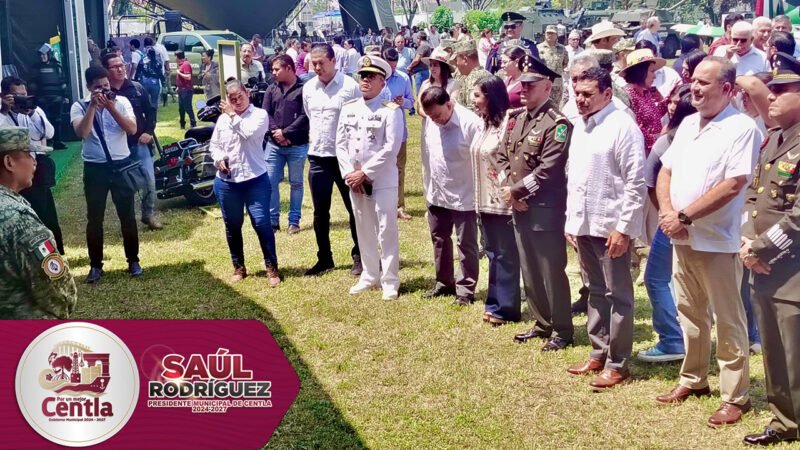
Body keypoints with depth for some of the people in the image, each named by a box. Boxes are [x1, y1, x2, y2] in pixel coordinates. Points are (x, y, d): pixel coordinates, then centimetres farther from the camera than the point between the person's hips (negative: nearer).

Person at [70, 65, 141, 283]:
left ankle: (133, 261, 21)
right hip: (94, 168, 0)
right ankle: (95, 265, 17)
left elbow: (132, 129, -14)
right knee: (94, 218, 6)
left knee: (127, 215, 8)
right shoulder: (79, 107, -3)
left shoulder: (121, 102, -1)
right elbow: (82, 133, -20)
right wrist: (93, 105, -23)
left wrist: (111, 108, -21)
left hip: (122, 165, 1)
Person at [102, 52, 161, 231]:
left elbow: (150, 110, 8)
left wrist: (149, 131, -3)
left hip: (140, 143, 2)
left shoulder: (137, 88, 3)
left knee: (149, 180, 1)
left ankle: (149, 214, 18)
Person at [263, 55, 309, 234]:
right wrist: (276, 132, -13)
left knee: (296, 183, 7)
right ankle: (273, 220, 14)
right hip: (274, 144, 4)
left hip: (297, 145, -4)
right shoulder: (271, 89, 10)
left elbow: (305, 117, -12)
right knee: (270, 182, 4)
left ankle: (294, 221, 16)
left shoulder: (304, 89, -5)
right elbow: (266, 114, 4)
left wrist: (285, 133, -14)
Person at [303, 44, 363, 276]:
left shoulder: (350, 86, -10)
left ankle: (359, 257, 19)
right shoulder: (308, 88, 5)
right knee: (320, 212, 10)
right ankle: (324, 258, 22)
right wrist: (314, 140, 15)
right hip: (317, 158, 5)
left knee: (354, 208, 6)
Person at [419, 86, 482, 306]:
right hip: (436, 195, 6)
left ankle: (466, 289, 14)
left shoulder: (471, 123, -19)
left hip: (463, 196, -6)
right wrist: (427, 188, 9)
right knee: (439, 240, 17)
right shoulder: (429, 123, -2)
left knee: (466, 244, 4)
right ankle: (444, 282, 31)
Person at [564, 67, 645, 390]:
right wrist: (570, 220, 15)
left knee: (618, 295, 2)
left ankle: (617, 363, 10)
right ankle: (599, 353, 27)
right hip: (583, 225, 8)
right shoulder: (579, 126, 12)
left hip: (612, 226, -8)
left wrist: (624, 228, -18)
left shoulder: (622, 126, -13)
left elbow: (636, 182, -15)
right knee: (596, 291, 16)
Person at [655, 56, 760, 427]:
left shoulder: (742, 128, -13)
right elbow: (666, 171, 11)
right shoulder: (688, 124, 11)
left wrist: (684, 216, -17)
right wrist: (667, 211, -7)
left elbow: (732, 186, -20)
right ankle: (693, 379, 32)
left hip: (717, 241, -7)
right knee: (689, 313, 18)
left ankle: (735, 397, 12)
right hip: (682, 239, 7)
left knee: (728, 322, 2)